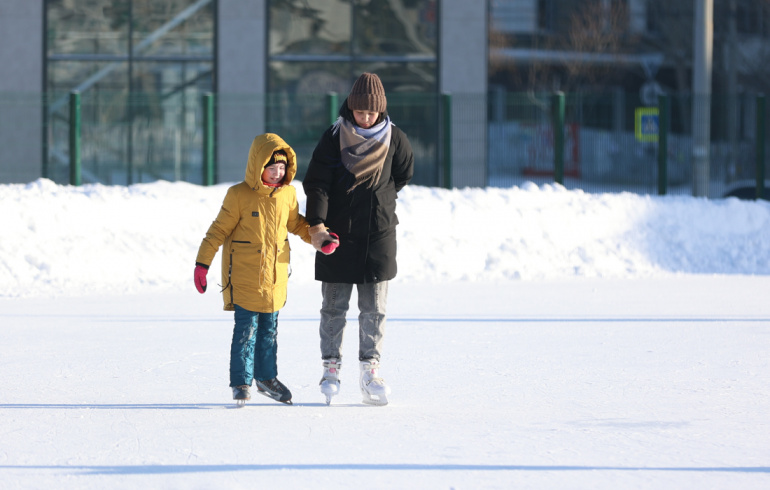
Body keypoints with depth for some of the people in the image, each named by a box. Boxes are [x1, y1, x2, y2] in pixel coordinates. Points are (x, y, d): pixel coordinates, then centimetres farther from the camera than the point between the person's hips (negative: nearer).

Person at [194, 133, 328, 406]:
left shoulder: (288, 194, 3)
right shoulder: (239, 195, -11)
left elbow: (297, 224, 18)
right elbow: (219, 230, -7)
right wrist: (202, 263, -8)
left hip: (275, 275, 5)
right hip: (244, 276, -5)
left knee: (269, 329, 13)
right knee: (246, 330, -3)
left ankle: (266, 377, 27)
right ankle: (241, 382, 7)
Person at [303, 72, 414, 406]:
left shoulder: (393, 138, 1)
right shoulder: (334, 138, -6)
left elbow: (404, 174, 18)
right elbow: (316, 182, -11)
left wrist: (379, 198, 11)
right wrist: (316, 225, -21)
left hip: (379, 235, 2)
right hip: (337, 234, -2)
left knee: (375, 308, 2)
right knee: (333, 306, 3)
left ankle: (369, 369, 7)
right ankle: (331, 366, 10)